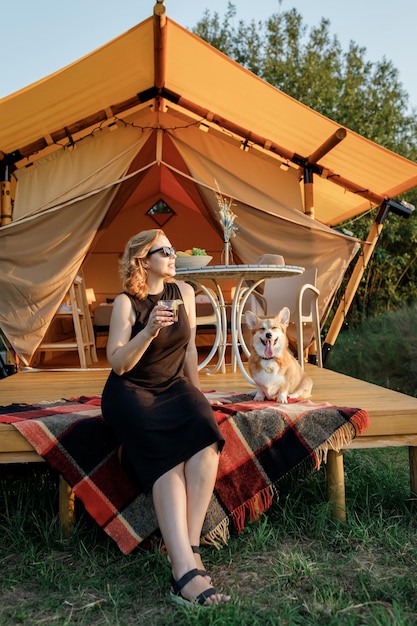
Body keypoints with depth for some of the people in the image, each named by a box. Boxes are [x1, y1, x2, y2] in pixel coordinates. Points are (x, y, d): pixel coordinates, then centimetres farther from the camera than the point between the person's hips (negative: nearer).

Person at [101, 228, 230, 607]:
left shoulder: (184, 292, 6)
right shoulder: (126, 302, -7)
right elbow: (117, 364, -13)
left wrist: (196, 392, 10)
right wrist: (150, 331, -25)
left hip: (175, 387, 4)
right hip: (131, 391, -4)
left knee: (206, 437, -29)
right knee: (167, 458, -30)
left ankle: (190, 547, -25)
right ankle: (185, 568, -34)